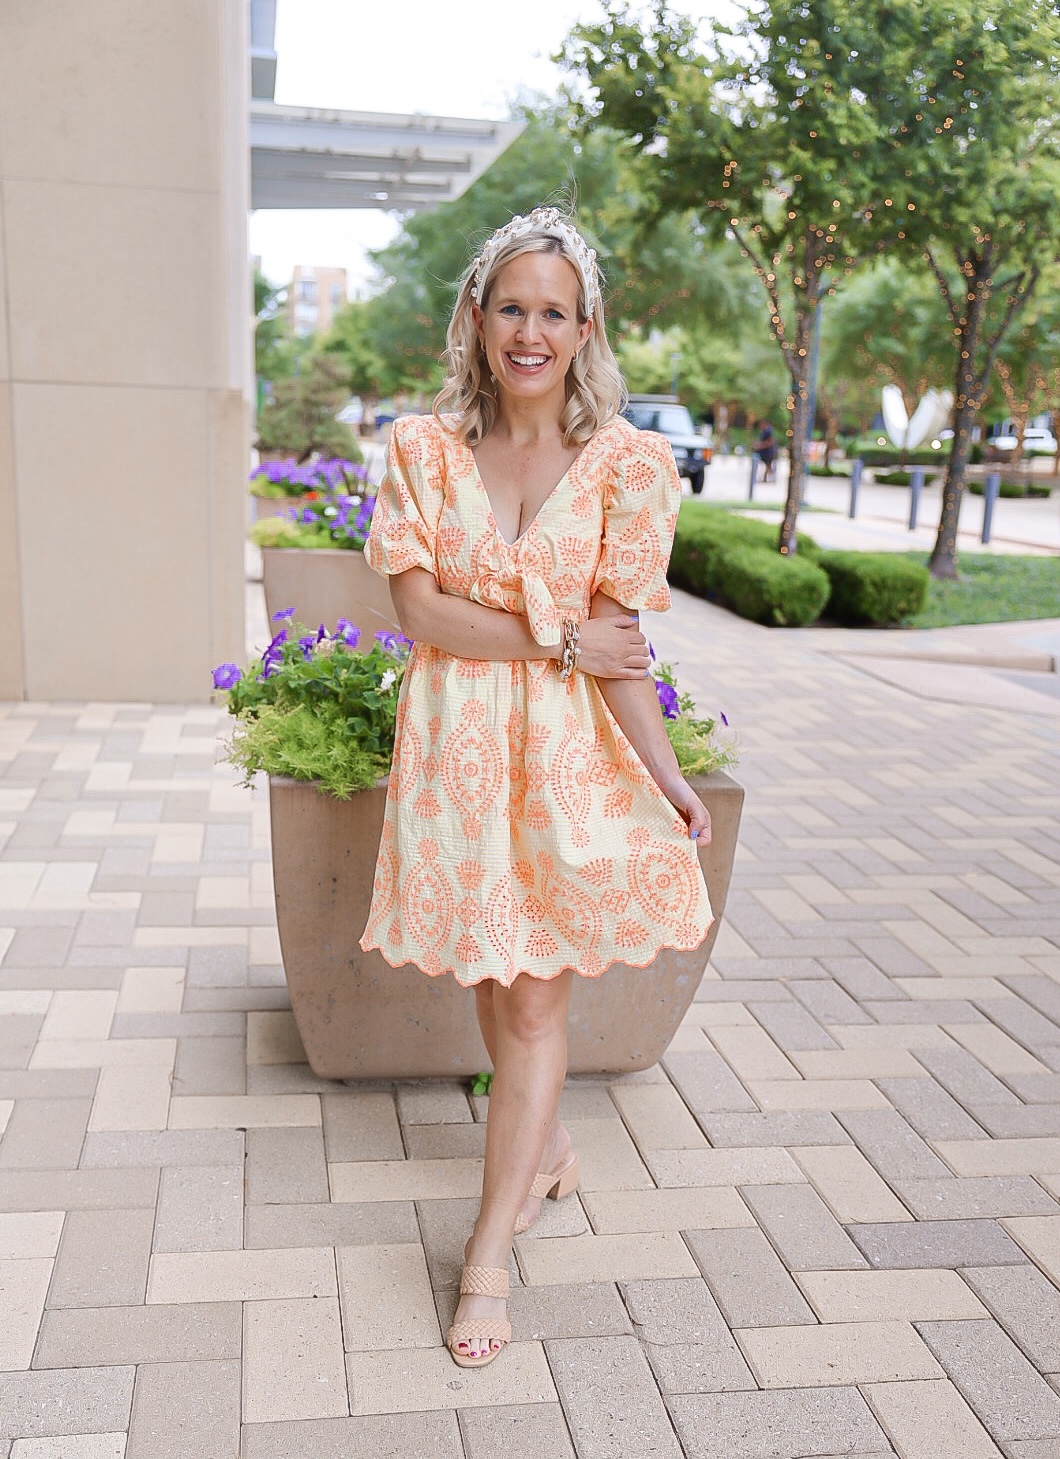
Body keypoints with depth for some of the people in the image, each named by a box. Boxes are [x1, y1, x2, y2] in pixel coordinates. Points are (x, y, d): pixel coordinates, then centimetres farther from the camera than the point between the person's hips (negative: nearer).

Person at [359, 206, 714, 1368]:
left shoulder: (627, 463, -6)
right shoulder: (423, 449, -2)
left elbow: (621, 652, -7)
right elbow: (419, 613, -8)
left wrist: (664, 780, -13)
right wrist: (557, 639, -14)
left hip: (572, 754, -2)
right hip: (455, 747, 2)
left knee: (534, 999, 3)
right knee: (494, 984, 16)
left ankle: (490, 1249, 17)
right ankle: (545, 1150, 43)